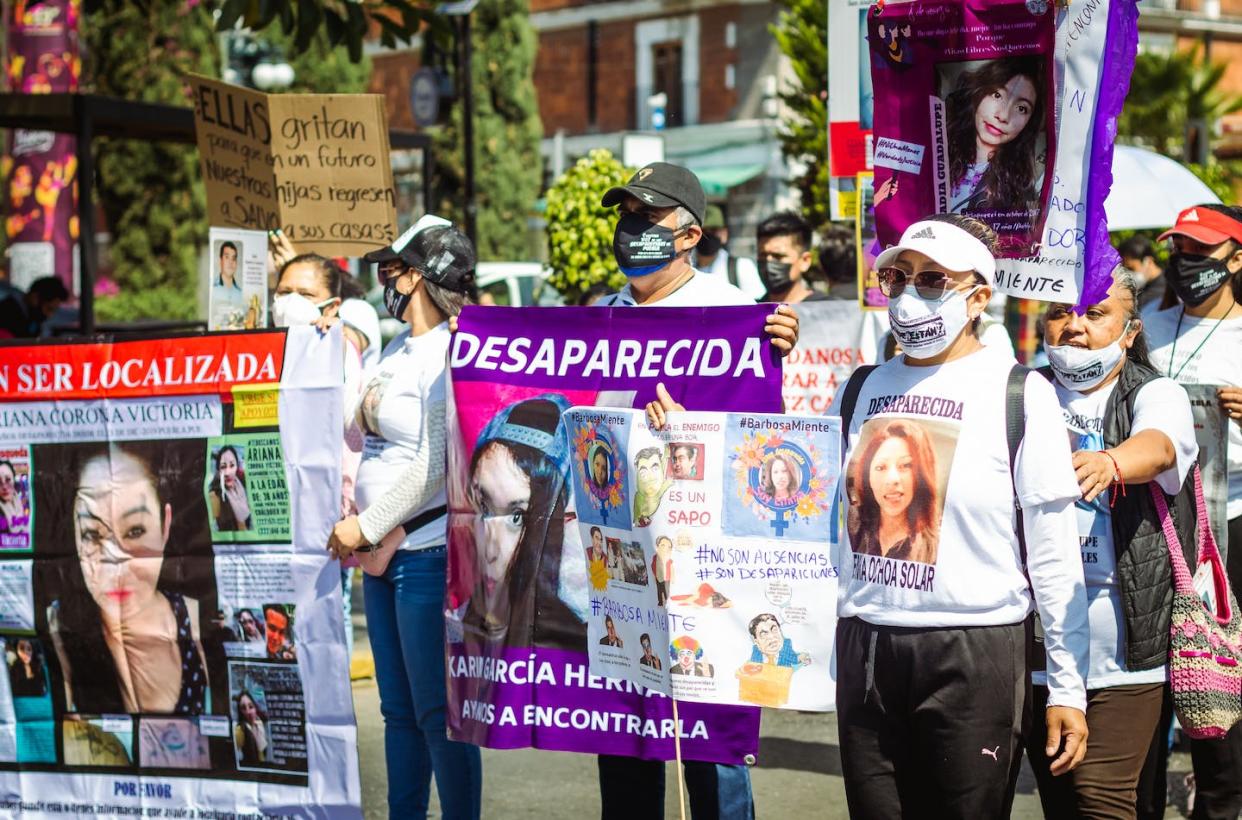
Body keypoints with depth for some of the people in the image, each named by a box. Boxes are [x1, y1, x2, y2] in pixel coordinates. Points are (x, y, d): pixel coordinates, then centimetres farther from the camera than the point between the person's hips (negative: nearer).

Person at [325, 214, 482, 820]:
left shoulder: (449, 355, -14)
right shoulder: (398, 351, 13)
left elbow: (435, 466, -19)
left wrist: (365, 526, -15)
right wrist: (360, 528, 12)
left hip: (429, 552, -9)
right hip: (383, 550, 9)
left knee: (438, 712, -5)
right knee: (398, 709, 14)